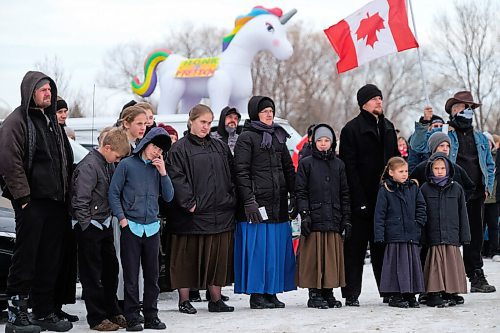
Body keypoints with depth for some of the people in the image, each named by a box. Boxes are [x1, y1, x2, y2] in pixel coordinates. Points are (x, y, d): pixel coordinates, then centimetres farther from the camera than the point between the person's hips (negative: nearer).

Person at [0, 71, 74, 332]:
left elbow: (66, 158, 24)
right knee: (25, 259, -5)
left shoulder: (52, 122, 20)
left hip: (55, 201, 8)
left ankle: (45, 312, 17)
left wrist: (66, 193, 15)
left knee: (50, 261, 10)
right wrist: (23, 196, -17)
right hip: (31, 202, -8)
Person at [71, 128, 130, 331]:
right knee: (92, 274, 0)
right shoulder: (89, 166, -18)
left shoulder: (109, 164, 8)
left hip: (105, 225, 9)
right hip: (90, 228, -9)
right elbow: (80, 200, -20)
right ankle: (97, 318, 6)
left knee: (111, 269, 15)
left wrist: (113, 217, 8)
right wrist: (87, 226, -16)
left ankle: (112, 312, 27)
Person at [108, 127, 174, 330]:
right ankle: (132, 318, 5)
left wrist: (163, 173, -5)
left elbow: (168, 197, 5)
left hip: (152, 228, 4)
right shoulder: (127, 165, -3)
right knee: (131, 276, -1)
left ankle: (151, 316, 16)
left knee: (152, 275, 8)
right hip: (131, 227, -4)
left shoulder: (158, 168, 9)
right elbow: (113, 193, -2)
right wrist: (122, 219, -9)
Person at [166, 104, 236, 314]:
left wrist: (230, 199, 5)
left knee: (218, 256, 6)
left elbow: (231, 175, 17)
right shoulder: (179, 149, -1)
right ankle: (184, 300, 9)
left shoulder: (220, 147, 16)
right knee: (188, 256, 0)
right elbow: (176, 178, -10)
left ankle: (216, 299, 14)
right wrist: (189, 202, -17)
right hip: (191, 214, -5)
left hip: (220, 213, 5)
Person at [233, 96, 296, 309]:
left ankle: (271, 292, 14)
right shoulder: (246, 138, -2)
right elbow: (241, 172, -9)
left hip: (278, 203, 7)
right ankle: (256, 294, 0)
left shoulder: (278, 137, 18)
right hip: (257, 202, -7)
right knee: (257, 249, -6)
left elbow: (289, 169, 20)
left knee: (277, 248, 6)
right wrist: (249, 201, -16)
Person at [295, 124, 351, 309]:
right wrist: (305, 215, -10)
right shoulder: (306, 164, 5)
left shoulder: (338, 165, 14)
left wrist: (346, 219, 8)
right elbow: (300, 192, 0)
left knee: (332, 257, 4)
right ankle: (314, 294, 1)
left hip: (334, 220, 3)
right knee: (314, 257, -4)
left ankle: (328, 292, 12)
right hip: (314, 220, -3)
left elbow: (344, 194, 14)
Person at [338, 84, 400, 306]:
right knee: (355, 247, 0)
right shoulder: (352, 129, -6)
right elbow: (349, 168, -11)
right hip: (361, 199, -6)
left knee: (383, 246, 10)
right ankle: (351, 294, 5)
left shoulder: (387, 127, 15)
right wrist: (359, 200, -17)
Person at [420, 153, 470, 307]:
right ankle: (434, 294, -1)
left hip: (452, 235, 2)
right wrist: (420, 236, -2)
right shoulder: (425, 189, 4)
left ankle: (450, 293, 10)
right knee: (436, 264, -4)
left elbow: (462, 213, 10)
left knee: (451, 263, 1)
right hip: (433, 236, -2)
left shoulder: (456, 188, 8)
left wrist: (464, 235, 6)